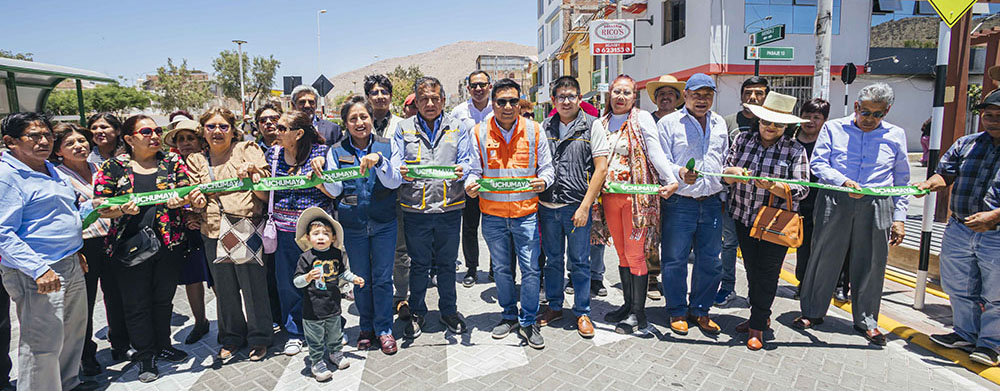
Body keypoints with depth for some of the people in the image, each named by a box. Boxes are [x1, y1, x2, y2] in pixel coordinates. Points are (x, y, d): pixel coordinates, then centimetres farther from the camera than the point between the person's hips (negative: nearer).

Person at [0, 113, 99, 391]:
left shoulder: (50, 170, 15)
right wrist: (39, 269, -27)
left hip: (71, 266, 10)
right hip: (37, 276, -9)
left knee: (74, 329, 20)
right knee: (43, 343, -3)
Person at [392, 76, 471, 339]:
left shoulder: (457, 127, 7)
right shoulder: (404, 129, 6)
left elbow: (466, 161, 2)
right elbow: (394, 165, 2)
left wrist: (461, 171, -21)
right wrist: (403, 173, -21)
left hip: (449, 207, 1)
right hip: (415, 208, 0)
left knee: (447, 263, 13)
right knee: (418, 264, 12)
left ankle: (448, 311, 31)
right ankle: (417, 313, 30)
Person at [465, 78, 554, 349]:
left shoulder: (533, 130, 1)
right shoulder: (479, 133, 1)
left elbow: (547, 168, 4)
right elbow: (474, 170, 3)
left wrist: (543, 181, -18)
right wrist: (471, 185, -18)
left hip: (526, 212, -1)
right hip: (493, 214, 1)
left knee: (530, 269, 0)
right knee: (501, 268, 14)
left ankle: (528, 322, 18)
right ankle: (509, 316, 33)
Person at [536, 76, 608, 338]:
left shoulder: (592, 126, -2)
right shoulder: (545, 127, 8)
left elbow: (601, 168, -7)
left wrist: (585, 206, -12)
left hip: (577, 207, -3)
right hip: (547, 206, 4)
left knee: (580, 263, 6)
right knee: (552, 260, 14)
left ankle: (582, 313, 21)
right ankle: (554, 307, 30)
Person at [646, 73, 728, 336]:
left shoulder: (720, 124, 16)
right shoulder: (668, 123, 1)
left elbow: (725, 162, 24)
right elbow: (660, 159, -7)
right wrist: (678, 173, -26)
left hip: (711, 203, 5)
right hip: (679, 203, -4)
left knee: (710, 261, 9)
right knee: (675, 260, 2)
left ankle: (700, 309, 26)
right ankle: (677, 311, 19)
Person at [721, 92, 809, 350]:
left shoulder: (795, 150, -6)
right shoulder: (742, 140, 3)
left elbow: (800, 190, -11)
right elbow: (725, 173, 6)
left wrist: (771, 185, -28)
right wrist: (734, 172, -18)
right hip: (744, 218, 4)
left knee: (767, 273, 1)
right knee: (751, 269, 14)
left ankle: (757, 327, 13)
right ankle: (761, 316, 33)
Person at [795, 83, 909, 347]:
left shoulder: (896, 135, 11)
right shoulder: (833, 128, 6)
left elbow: (901, 181, 13)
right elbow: (818, 164, -3)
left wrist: (899, 218, 7)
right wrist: (844, 181, -20)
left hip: (876, 208, 2)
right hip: (834, 204, -1)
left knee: (870, 265, 8)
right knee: (824, 258, 4)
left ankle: (866, 321, 24)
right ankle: (813, 312, 20)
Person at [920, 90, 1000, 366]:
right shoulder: (965, 144, 8)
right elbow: (945, 174, 11)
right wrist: (929, 183, -11)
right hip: (959, 230, 5)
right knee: (958, 288, 15)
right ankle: (965, 334, 33)